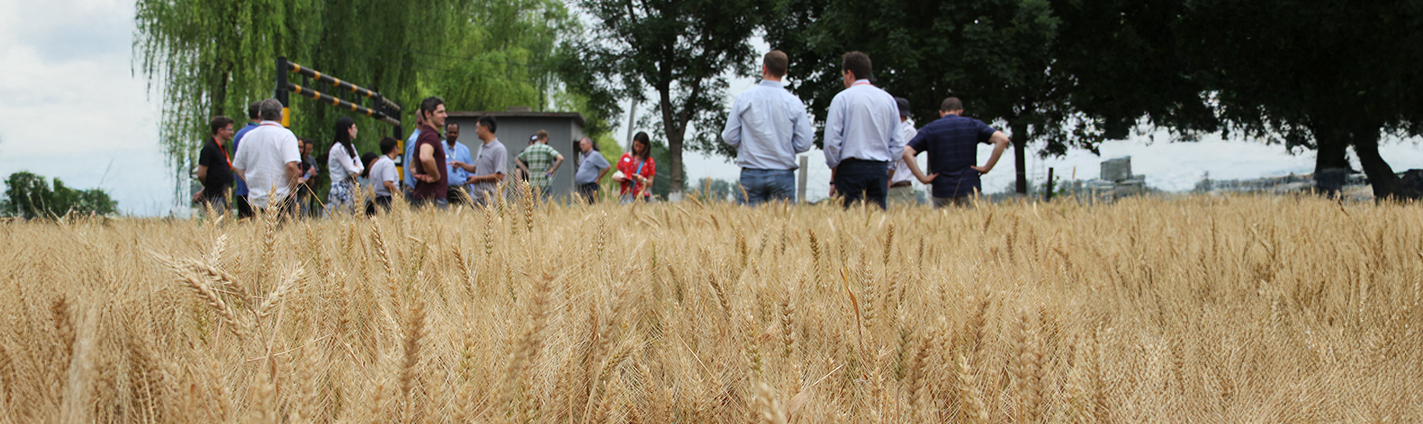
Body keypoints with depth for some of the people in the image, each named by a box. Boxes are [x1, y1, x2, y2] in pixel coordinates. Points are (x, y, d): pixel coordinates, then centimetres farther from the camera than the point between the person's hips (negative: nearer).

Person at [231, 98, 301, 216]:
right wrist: (292, 193, -5)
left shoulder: (248, 137, 10)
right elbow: (291, 166, -17)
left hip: (255, 200, 5)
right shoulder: (285, 135, -7)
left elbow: (237, 167, 14)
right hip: (280, 200, -5)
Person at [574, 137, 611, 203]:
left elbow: (608, 167, -8)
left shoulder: (595, 155, -6)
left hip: (590, 187, -9)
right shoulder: (582, 157, 20)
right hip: (581, 187, 9)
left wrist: (598, 178, -6)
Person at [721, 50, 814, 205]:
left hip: (751, 175, 0)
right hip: (783, 175, 0)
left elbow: (730, 138, 0)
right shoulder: (794, 102, -2)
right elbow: (804, 144, -2)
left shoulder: (744, 98, -1)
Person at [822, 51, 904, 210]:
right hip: (880, 169, 4)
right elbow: (898, 144, 10)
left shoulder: (842, 98, -2)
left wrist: (833, 178, 2)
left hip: (851, 167, -4)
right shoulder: (889, 99, 11)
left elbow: (832, 142, -6)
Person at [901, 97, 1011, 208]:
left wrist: (923, 178, -4)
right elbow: (1002, 139, -4)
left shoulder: (929, 129, 7)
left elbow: (906, 152, -5)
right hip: (969, 189, 0)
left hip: (942, 192, 0)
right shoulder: (973, 125, 6)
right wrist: (987, 168, -2)